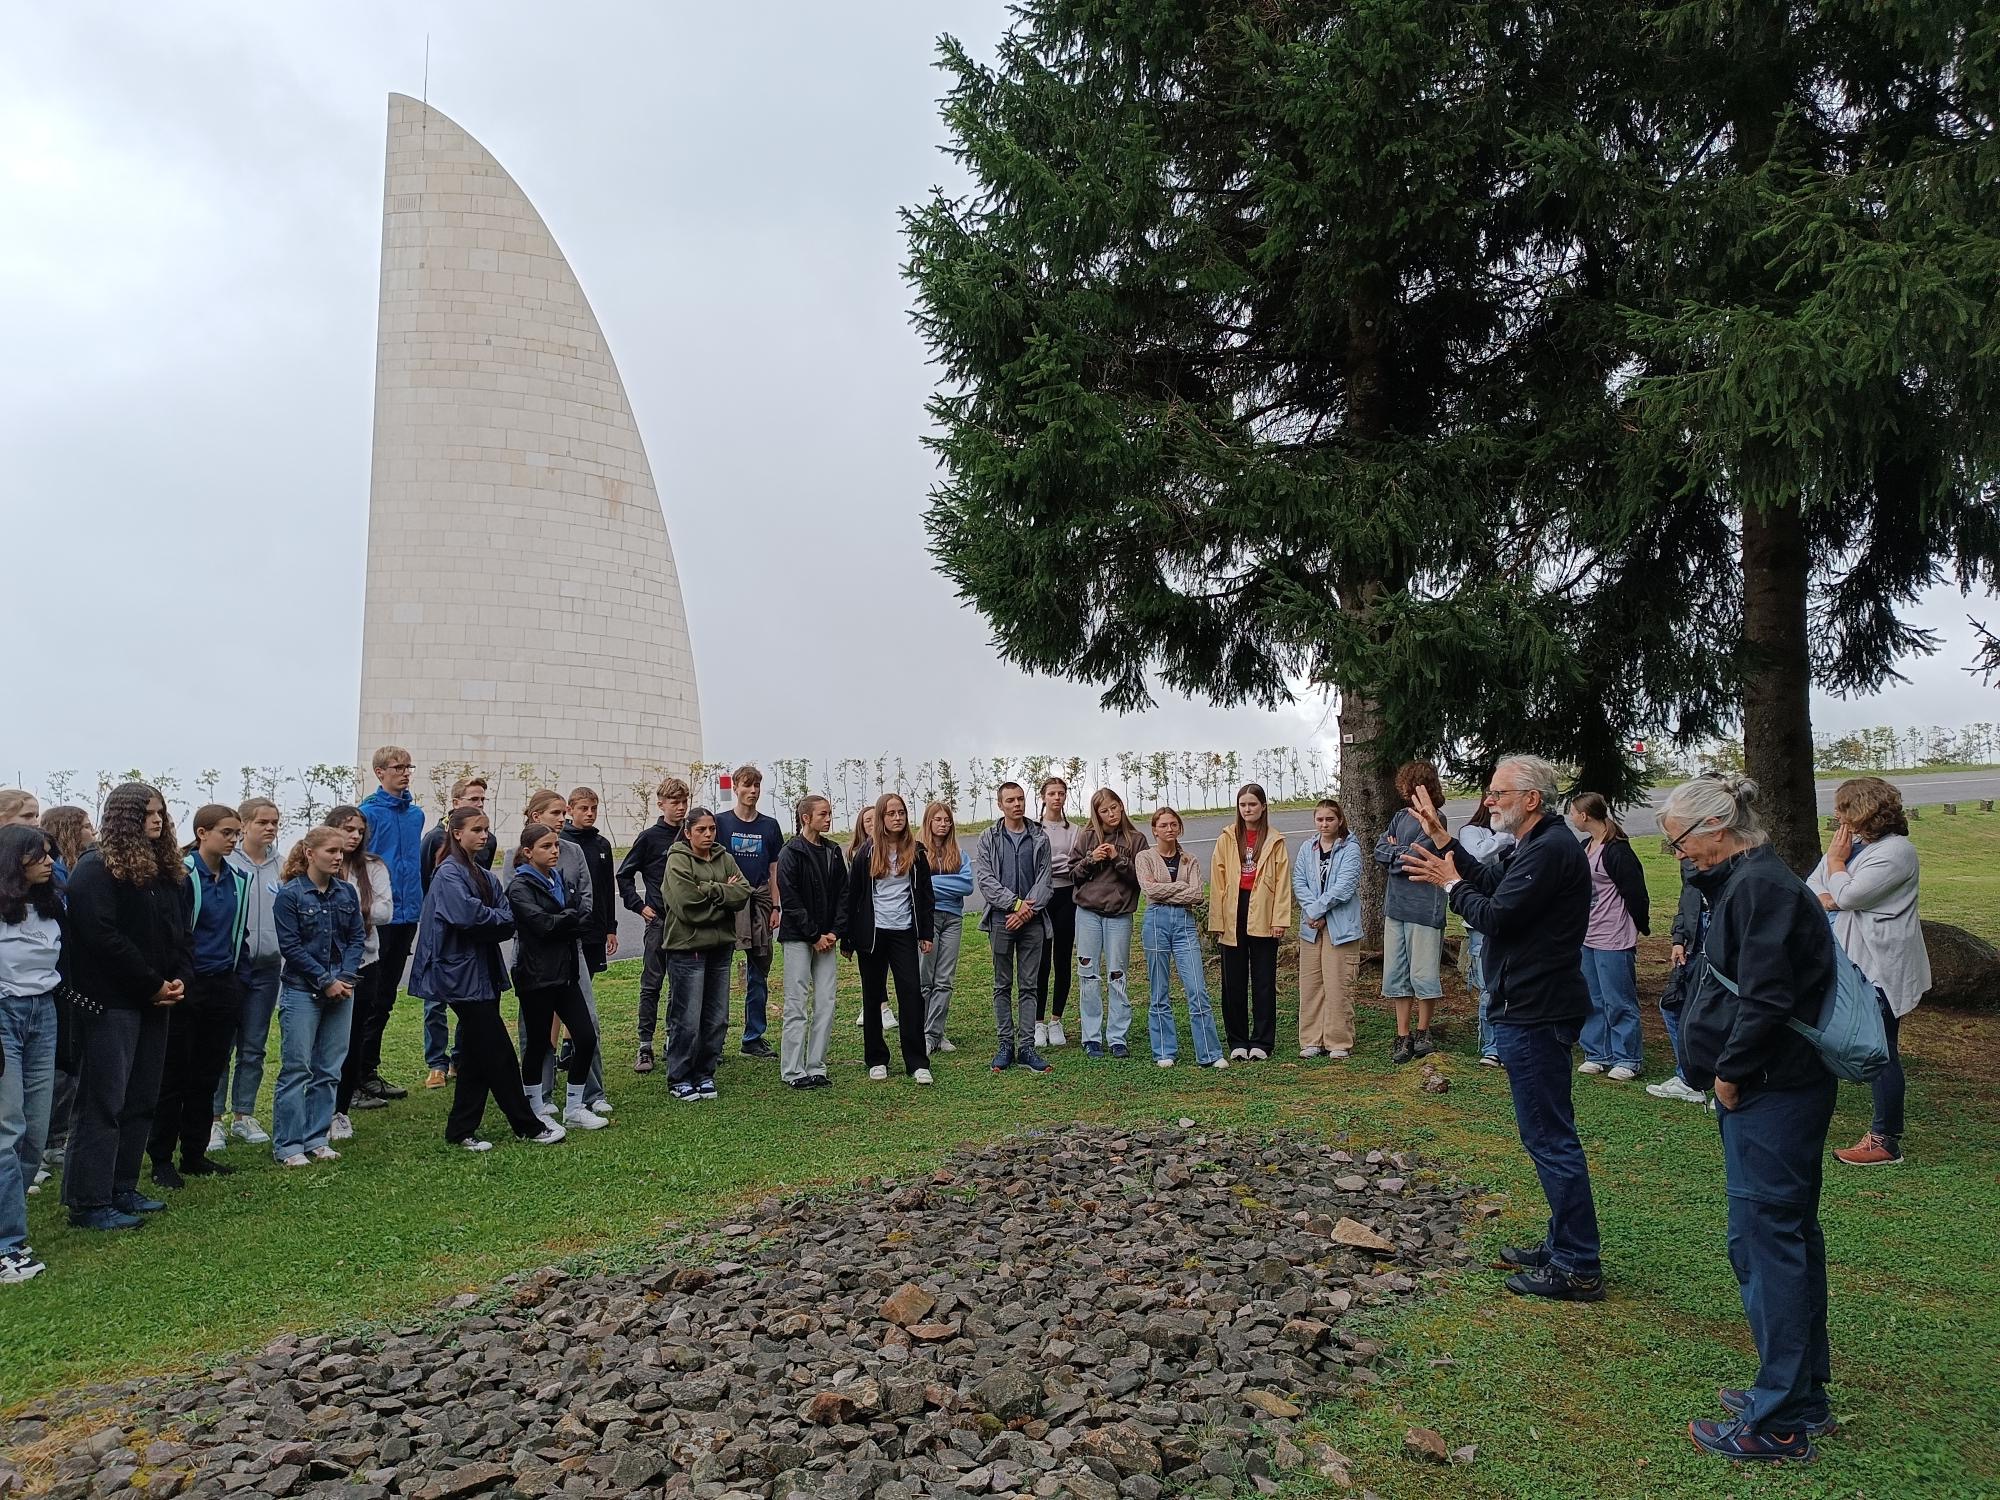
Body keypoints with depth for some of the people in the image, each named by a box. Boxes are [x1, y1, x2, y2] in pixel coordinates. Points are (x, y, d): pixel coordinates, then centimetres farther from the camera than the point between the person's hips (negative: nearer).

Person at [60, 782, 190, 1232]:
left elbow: (183, 931, 15)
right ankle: (89, 1203, 3)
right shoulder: (96, 870, -10)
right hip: (111, 1003, -8)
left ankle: (123, 1189, 22)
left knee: (141, 1100, 12)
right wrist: (152, 983, -16)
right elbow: (102, 936, -19)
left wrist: (179, 977, -2)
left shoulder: (169, 872, 13)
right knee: (103, 1103, -4)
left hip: (154, 1001, 8)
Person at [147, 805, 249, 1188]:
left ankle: (194, 1154, 22)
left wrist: (238, 979, 13)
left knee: (207, 1077, 12)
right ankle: (161, 1159, 14)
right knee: (174, 1077, 3)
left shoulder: (238, 880, 9)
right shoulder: (181, 874, -12)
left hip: (224, 987, 6)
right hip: (186, 987, -6)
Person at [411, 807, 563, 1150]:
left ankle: (461, 1131, 19)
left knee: (478, 1056, 11)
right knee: (499, 1053, -3)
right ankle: (528, 1127, 5)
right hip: (463, 975, -9)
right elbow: (467, 915, -24)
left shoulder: (483, 875, 14)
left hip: (484, 973, 9)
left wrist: (488, 922, -14)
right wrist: (497, 920, -7)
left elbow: (508, 919, 6)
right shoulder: (449, 874, -11)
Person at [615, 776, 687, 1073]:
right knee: (651, 984, 0)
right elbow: (624, 875, 4)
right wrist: (639, 906, -3)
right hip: (659, 919, -3)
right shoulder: (650, 838, -2)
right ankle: (645, 1046, 5)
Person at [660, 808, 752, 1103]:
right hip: (687, 948, -6)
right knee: (687, 1019, -2)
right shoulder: (678, 860, -7)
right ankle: (679, 1079, 12)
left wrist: (711, 891, -14)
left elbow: (744, 893, -2)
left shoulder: (724, 858, 11)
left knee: (717, 1018, 11)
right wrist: (725, 895, -9)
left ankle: (704, 1074, 24)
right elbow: (688, 903, -19)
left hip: (720, 946, 6)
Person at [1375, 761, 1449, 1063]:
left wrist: (1393, 853, -1)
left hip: (1423, 908, -7)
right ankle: (1402, 1036, 15)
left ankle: (1422, 1033, 17)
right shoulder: (1401, 816, 14)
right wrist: (1402, 853, -10)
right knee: (1396, 975, 8)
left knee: (1423, 975, 0)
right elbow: (1379, 851, 6)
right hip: (1395, 905, 7)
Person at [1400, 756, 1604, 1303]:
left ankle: (1578, 1268, 3)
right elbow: (1487, 880, 18)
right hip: (1529, 1007, 11)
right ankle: (1563, 1244, 30)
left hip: (1535, 1012, -11)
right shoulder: (1536, 845, 14)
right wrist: (1441, 836, 15)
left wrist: (1450, 882, -7)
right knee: (1549, 1133, 18)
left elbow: (1495, 915, -23)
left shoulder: (1551, 849, -20)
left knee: (1549, 1135, -5)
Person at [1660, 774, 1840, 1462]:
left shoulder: (1761, 887, -19)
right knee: (1790, 1236, 17)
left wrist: (1729, 1073, -13)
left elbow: (1766, 1000, -24)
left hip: (1769, 1096, -11)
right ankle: (1803, 1392, 30)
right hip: (1772, 1089, 11)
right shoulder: (1747, 882, 13)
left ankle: (1778, 1420, 6)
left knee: (1765, 1239, -4)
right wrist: (1727, 1073, 11)